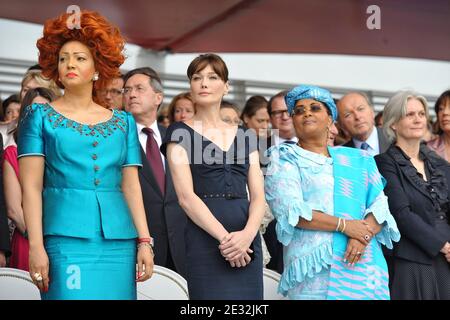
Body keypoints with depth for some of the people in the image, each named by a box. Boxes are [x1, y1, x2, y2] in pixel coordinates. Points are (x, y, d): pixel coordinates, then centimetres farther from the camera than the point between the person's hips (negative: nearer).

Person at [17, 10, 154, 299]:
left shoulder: (124, 122, 13)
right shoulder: (40, 115, 6)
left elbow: (131, 185, 9)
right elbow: (31, 186, -1)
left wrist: (144, 241, 0)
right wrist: (36, 246, -10)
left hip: (119, 240, 3)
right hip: (65, 238, -3)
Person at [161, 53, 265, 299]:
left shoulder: (244, 136, 15)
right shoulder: (180, 133, 4)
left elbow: (258, 196, 8)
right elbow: (186, 196, -7)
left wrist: (247, 234, -12)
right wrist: (224, 238, -17)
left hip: (246, 243, 4)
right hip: (205, 238, -4)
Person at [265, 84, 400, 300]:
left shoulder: (358, 159, 16)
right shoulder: (285, 159, 6)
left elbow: (380, 205, 7)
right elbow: (289, 210, -8)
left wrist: (364, 236, -13)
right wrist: (344, 225, -13)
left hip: (363, 263, 3)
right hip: (313, 265, -3)